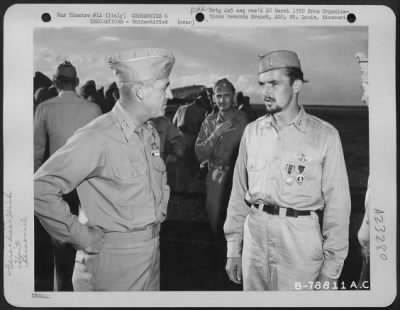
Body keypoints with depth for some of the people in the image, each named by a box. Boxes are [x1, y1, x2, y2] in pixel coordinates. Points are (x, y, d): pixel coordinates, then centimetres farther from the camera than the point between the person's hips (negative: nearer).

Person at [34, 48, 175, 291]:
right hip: (113, 262, -7)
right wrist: (82, 237, -18)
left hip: (152, 254, 7)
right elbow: (41, 190, -23)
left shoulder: (152, 134, 5)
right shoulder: (96, 138, -20)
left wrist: (158, 215, 9)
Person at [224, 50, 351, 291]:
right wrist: (233, 248, 8)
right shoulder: (252, 131, 5)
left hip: (301, 238, -3)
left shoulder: (324, 135, -6)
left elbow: (337, 203, -5)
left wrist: (331, 269, -6)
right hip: (254, 234, 3)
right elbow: (239, 192, 8)